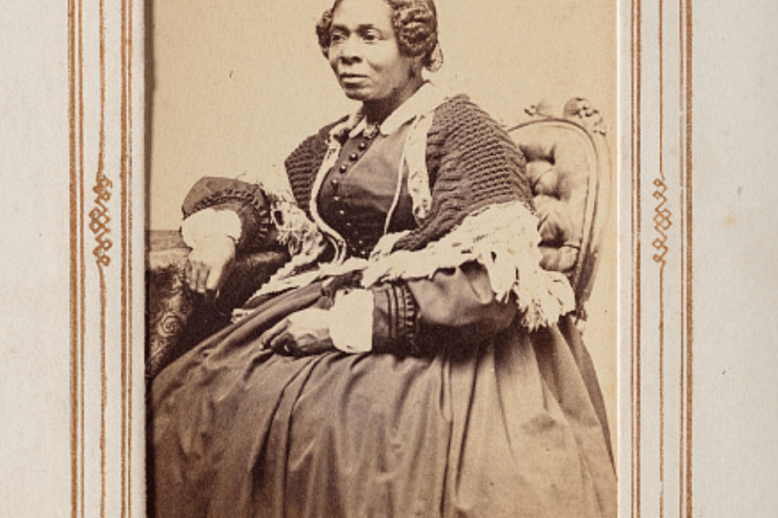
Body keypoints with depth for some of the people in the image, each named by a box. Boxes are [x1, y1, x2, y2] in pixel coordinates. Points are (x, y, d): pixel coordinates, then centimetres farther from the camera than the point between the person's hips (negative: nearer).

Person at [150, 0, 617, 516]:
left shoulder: (463, 130, -8)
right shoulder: (337, 141, 14)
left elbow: (492, 284, -18)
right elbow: (266, 199, 33)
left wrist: (350, 319, -19)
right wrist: (222, 226, 8)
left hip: (431, 338, -7)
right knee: (202, 394, -11)